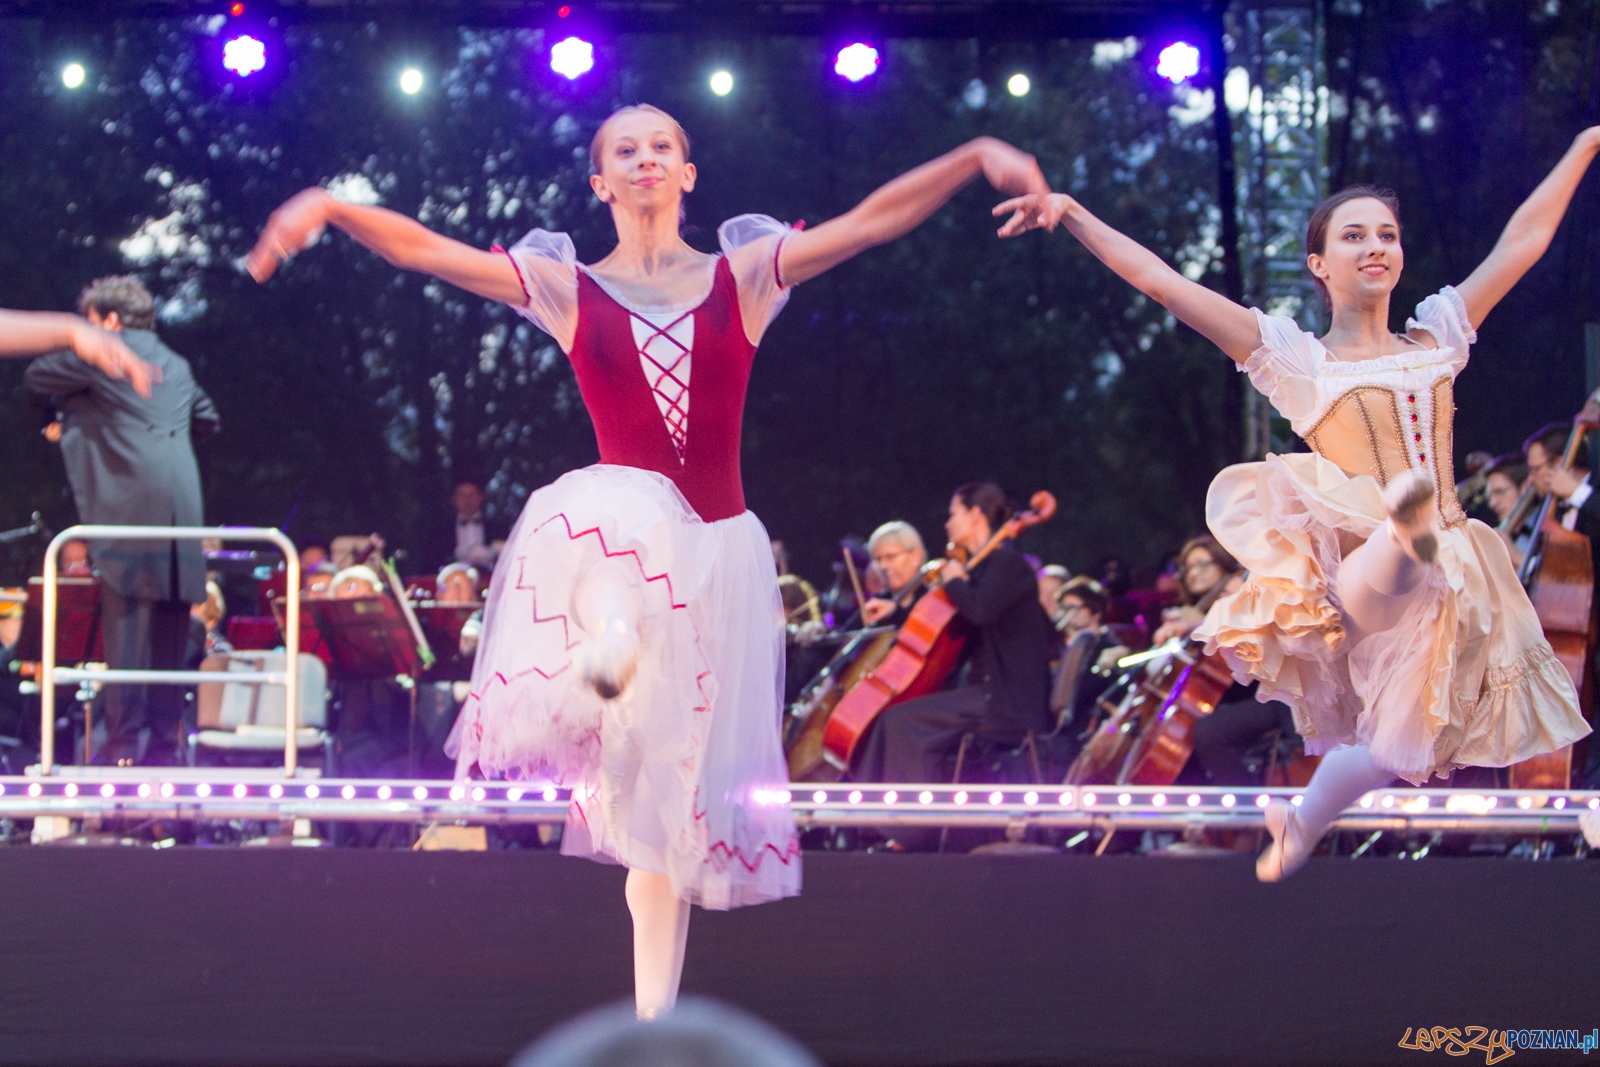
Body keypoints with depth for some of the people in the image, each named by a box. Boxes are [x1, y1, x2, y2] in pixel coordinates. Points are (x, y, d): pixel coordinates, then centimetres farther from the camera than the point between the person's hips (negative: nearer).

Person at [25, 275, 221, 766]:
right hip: (182, 512, 6)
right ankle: (166, 740, 11)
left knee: (125, 623, -6)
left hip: (130, 507, -6)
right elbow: (208, 421, 32)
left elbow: (35, 376, 12)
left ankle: (124, 742, -10)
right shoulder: (176, 365, 21)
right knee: (170, 631, 9)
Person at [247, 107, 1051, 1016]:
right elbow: (423, 249, 0)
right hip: (619, 532, -2)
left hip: (718, 549, 2)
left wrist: (978, 158, -7)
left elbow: (872, 221, 4)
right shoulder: (570, 287, 7)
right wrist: (332, 210, -14)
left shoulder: (741, 276, 10)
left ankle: (655, 1014, 12)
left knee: (675, 789, 3)